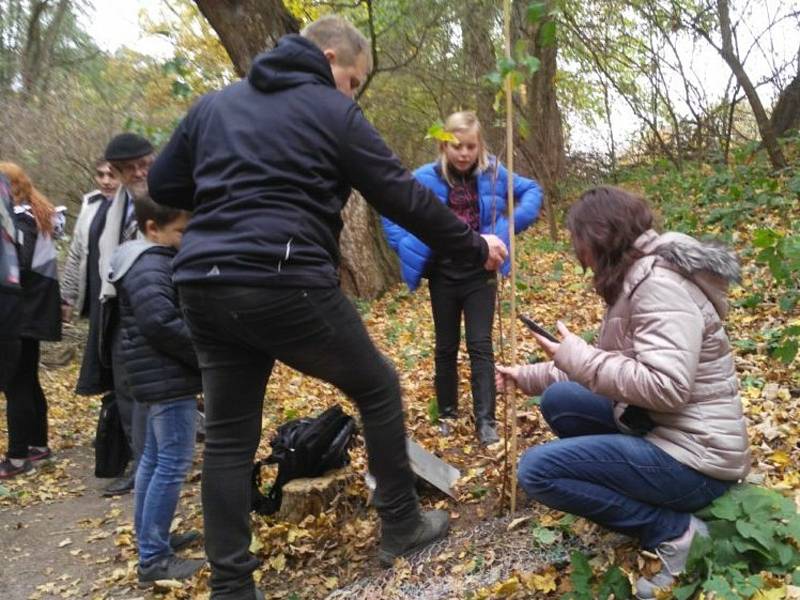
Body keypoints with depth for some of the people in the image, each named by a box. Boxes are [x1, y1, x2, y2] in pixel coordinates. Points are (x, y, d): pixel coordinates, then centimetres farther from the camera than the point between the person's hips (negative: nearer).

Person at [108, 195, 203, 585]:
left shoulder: (155, 261, 16)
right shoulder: (150, 268, -18)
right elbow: (162, 324, -28)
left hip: (162, 375, 11)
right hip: (167, 377, -11)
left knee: (155, 458, 17)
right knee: (173, 463, -6)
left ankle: (149, 539, 30)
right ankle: (153, 558, 2)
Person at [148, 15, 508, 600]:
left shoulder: (215, 103, 18)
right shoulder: (331, 110, 1)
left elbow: (163, 185, 21)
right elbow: (403, 196, 0)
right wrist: (474, 246, 11)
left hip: (204, 288, 6)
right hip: (286, 287, -6)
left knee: (229, 436, 14)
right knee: (378, 387, 14)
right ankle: (402, 525, 27)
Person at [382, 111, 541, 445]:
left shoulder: (493, 173, -5)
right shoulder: (425, 178, -8)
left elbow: (532, 191, 8)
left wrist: (511, 225, -8)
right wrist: (409, 248, -10)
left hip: (481, 274, -1)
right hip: (443, 276, 1)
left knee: (480, 346, -4)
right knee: (446, 348, 13)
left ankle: (485, 420, 0)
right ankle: (447, 413, 27)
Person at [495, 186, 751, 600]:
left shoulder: (660, 283, -21)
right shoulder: (637, 277, 10)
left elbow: (666, 387, -31)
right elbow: (614, 365, 16)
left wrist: (575, 355, -21)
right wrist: (527, 376, 17)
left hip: (693, 456, -10)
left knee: (536, 470, -14)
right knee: (558, 400, 11)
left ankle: (675, 531, -4)